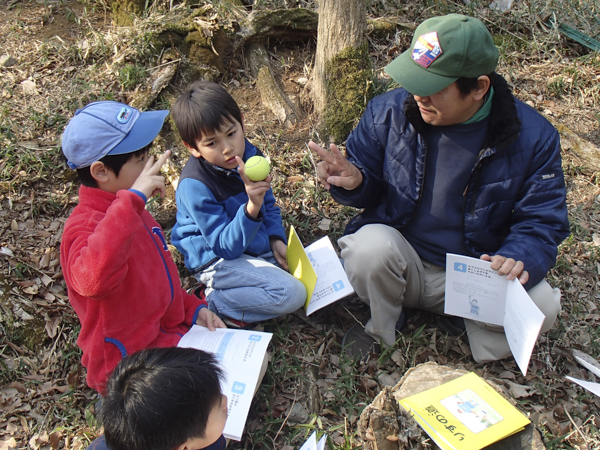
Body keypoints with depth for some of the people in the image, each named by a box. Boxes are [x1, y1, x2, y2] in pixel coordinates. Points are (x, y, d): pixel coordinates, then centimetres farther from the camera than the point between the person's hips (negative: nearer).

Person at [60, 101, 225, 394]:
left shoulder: (131, 213, 6)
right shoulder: (84, 227, -24)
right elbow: (94, 281, -50)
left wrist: (194, 309, 5)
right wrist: (131, 200, -48)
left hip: (169, 333, 9)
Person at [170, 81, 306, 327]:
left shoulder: (249, 154, -5)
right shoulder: (195, 185, -26)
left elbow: (269, 205, 13)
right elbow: (227, 246, -25)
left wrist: (276, 238, -5)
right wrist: (252, 207, -42)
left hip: (259, 244, 8)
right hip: (218, 260, -8)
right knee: (291, 294, -22)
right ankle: (214, 301, -8)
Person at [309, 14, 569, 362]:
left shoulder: (533, 136, -12)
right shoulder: (388, 111, -9)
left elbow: (543, 221, -7)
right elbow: (369, 186, 4)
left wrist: (519, 258, -29)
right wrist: (353, 181, -22)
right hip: (401, 263, 1)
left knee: (541, 306, -27)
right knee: (369, 248, -33)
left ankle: (463, 317, 6)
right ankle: (382, 324, 0)